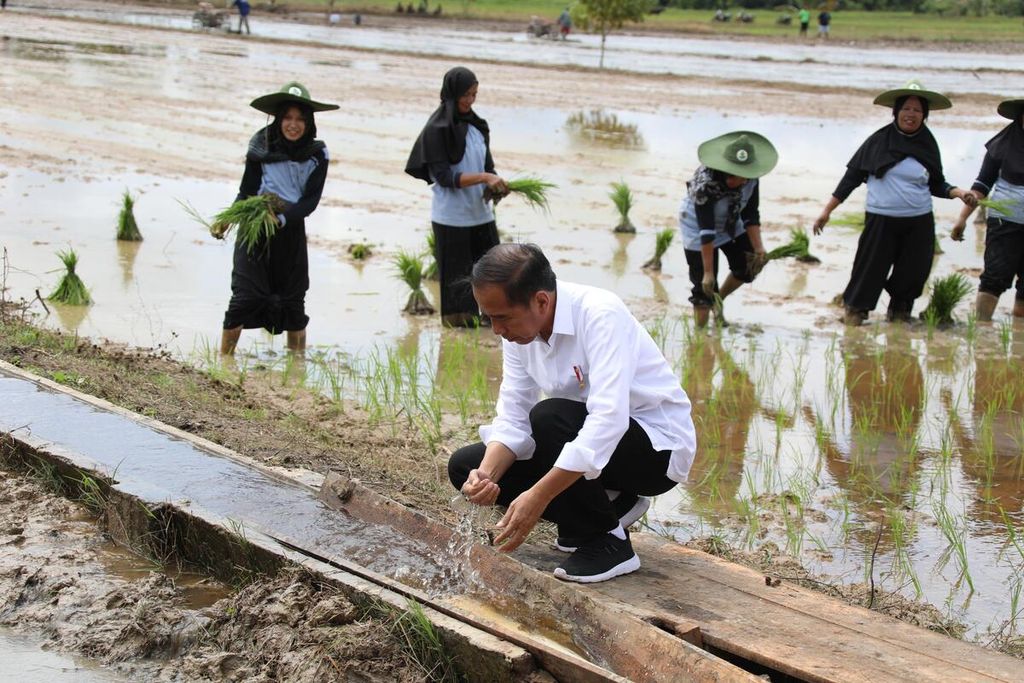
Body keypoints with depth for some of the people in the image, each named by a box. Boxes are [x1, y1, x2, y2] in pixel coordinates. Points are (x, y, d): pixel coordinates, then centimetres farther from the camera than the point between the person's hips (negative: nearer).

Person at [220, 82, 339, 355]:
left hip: (291, 231, 2)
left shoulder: (317, 154, -2)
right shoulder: (261, 148, -6)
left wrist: (282, 219, -22)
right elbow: (246, 191, -2)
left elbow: (311, 200, -7)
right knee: (245, 296, -10)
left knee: (293, 299, 9)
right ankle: (224, 358, -3)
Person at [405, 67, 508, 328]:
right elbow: (444, 176, -16)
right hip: (452, 217, -6)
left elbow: (487, 164, 13)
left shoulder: (477, 125, 8)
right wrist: (483, 178, -25)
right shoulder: (437, 129, -11)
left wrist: (496, 184, -9)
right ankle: (460, 322, 13)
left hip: (481, 213, 6)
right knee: (458, 277, 2)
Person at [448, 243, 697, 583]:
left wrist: (538, 497, -40)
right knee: (465, 466, -2)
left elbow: (608, 420, -38)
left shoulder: (601, 316, -28)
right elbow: (512, 417, -5)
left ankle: (608, 543, -15)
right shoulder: (520, 327, -5)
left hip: (657, 446, -8)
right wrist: (486, 475, -26)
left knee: (549, 418, -34)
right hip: (586, 441, 8)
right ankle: (610, 505, 6)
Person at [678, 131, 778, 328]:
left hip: (731, 224, 6)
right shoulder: (705, 184, -38)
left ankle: (719, 300, 23)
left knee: (750, 265, 2)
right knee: (705, 287, -8)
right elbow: (706, 231, -36)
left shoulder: (750, 179, -23)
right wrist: (708, 272, -34)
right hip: (698, 225, -6)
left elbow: (751, 216, -13)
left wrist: (758, 248, -23)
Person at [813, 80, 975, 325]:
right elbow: (852, 176, 2)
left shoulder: (928, 145, 7)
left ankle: (899, 314, 24)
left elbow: (936, 185, 18)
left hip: (920, 222, 3)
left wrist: (959, 193, -1)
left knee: (913, 273, 6)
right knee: (870, 271, -3)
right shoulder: (879, 141, -2)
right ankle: (855, 311, 15)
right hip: (881, 220, -3)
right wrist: (827, 210, 0)